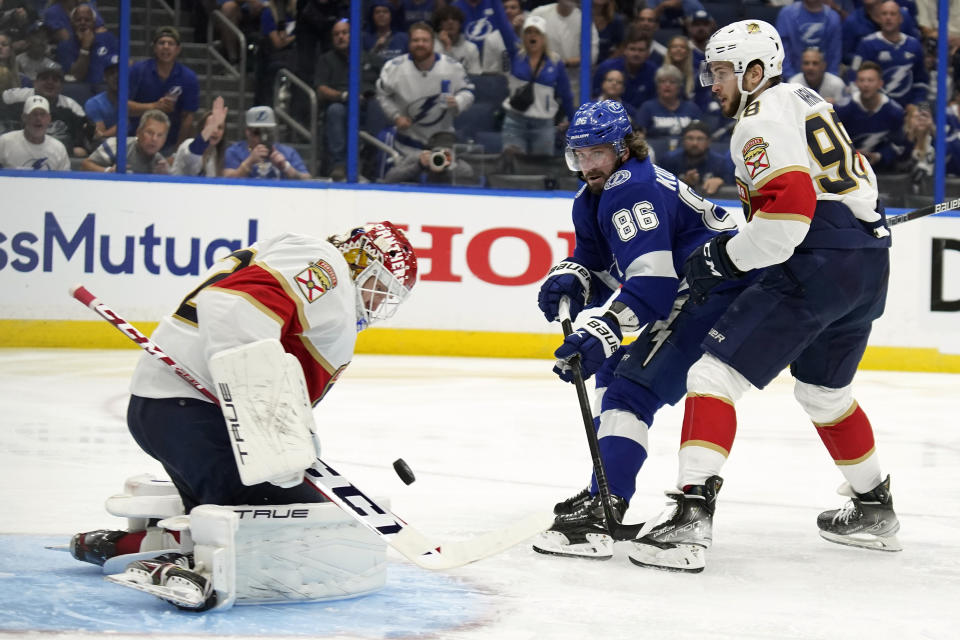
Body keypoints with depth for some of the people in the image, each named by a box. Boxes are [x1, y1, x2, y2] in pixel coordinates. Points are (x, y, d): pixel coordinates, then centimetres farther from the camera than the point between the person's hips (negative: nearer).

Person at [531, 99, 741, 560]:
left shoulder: (632, 190, -18)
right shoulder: (592, 200, 16)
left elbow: (651, 280, -29)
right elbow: (597, 266, 18)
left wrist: (602, 332, -38)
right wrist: (569, 278, -6)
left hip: (721, 293, -12)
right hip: (691, 296, 12)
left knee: (632, 388, -21)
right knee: (612, 371, 24)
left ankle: (599, 515, -31)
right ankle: (604, 493, 30)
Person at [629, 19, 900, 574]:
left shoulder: (763, 118, -8)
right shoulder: (808, 102, 21)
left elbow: (789, 208, -21)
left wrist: (724, 258, -11)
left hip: (816, 267, -10)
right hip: (870, 263, 10)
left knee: (716, 376, -11)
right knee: (824, 391, 29)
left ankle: (691, 517, -24)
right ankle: (875, 510, 41)